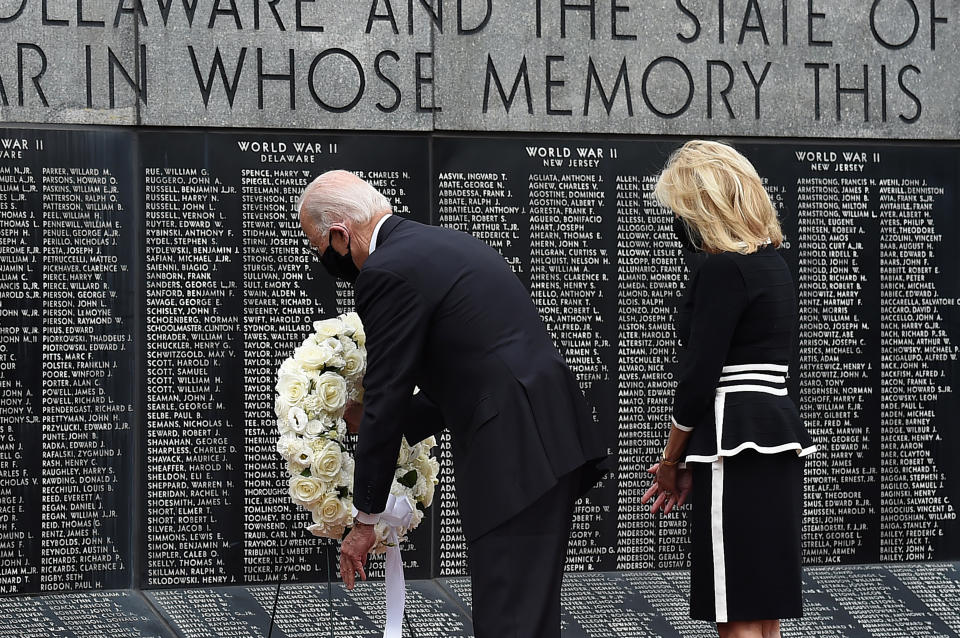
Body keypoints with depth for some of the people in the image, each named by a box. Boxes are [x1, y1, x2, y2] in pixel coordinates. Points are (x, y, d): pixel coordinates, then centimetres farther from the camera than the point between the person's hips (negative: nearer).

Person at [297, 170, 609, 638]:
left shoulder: (389, 272, -10)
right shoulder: (444, 244, 19)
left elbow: (386, 399, -8)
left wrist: (364, 521, 1)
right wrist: (391, 427, 28)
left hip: (515, 456, -10)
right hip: (552, 441, 10)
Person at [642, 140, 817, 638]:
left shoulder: (722, 270, -12)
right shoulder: (771, 263, 17)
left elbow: (700, 377, -14)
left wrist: (671, 460, 0)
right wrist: (693, 460, 15)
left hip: (737, 448, -10)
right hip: (777, 438, 10)